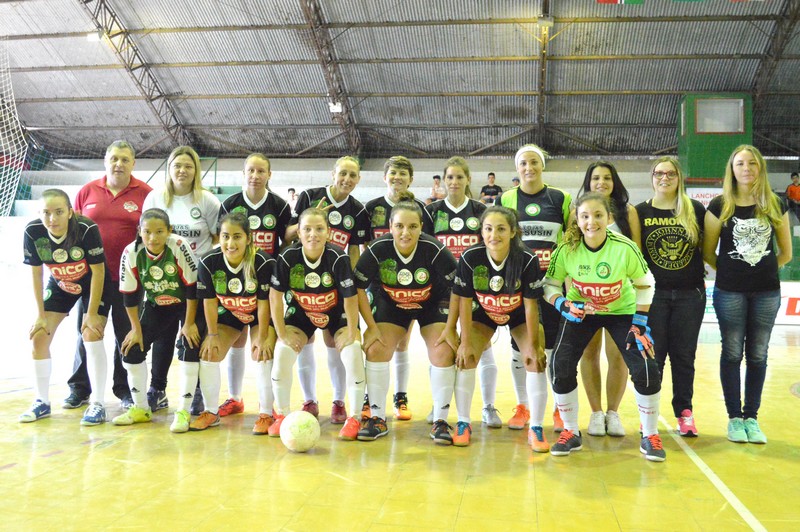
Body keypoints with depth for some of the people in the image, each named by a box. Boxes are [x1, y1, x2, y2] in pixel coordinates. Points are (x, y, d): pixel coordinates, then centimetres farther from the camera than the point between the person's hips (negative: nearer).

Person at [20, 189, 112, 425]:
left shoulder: (87, 229, -33)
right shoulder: (32, 232, -23)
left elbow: (98, 272, -22)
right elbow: (36, 275, -10)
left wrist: (92, 313, -19)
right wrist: (41, 315, -8)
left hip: (95, 284, -4)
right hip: (60, 285, 4)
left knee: (91, 335, -18)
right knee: (38, 337, -2)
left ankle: (98, 404, -6)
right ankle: (42, 402, 16)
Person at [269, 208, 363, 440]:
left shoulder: (339, 258, -28)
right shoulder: (287, 257, -23)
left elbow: (350, 300, -21)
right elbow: (275, 297, -15)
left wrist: (351, 334, -17)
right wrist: (283, 334, -14)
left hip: (337, 314, -1)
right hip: (301, 313, 2)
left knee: (353, 353, -22)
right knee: (282, 352, -18)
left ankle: (354, 419, -6)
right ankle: (282, 415, 2)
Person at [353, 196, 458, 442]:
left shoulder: (435, 250, -30)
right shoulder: (377, 249, -26)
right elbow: (358, 288, -14)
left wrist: (451, 328, -17)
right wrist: (372, 327, -14)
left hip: (433, 304, -1)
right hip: (390, 304, 1)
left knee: (444, 352, -18)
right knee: (376, 349, -13)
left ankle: (441, 421, -1)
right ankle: (378, 418, 4)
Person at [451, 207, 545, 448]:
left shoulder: (527, 260, -30)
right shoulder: (470, 258, -28)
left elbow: (531, 304, -20)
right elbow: (465, 301, -17)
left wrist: (533, 344, -15)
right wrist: (466, 342, -14)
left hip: (519, 315, -1)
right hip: (483, 314, 1)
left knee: (537, 361, -16)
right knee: (465, 358, -14)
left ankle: (535, 429, 0)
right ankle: (463, 423, 5)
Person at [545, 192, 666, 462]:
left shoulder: (625, 248, -24)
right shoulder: (566, 250, -21)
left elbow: (645, 285, -8)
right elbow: (550, 285, -6)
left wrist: (640, 325, -13)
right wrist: (565, 306, -26)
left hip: (622, 311, -1)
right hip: (579, 311, 1)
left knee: (646, 369, -14)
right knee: (560, 366, -15)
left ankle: (650, 436, 11)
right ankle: (571, 433, 7)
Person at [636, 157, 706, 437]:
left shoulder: (696, 209, 3)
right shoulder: (641, 212, 2)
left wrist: (706, 271, -2)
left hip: (690, 294, 1)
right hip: (654, 293, 0)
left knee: (684, 355, 7)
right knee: (653, 355, 3)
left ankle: (684, 412, 18)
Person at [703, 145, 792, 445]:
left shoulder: (775, 206, 3)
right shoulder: (720, 206, -3)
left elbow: (786, 253, 11)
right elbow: (708, 252, 2)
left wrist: (763, 270, 9)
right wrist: (731, 271, 5)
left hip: (767, 292, 2)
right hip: (730, 292, -2)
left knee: (758, 355, 8)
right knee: (733, 354, 4)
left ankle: (751, 417, 18)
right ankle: (734, 418, 14)